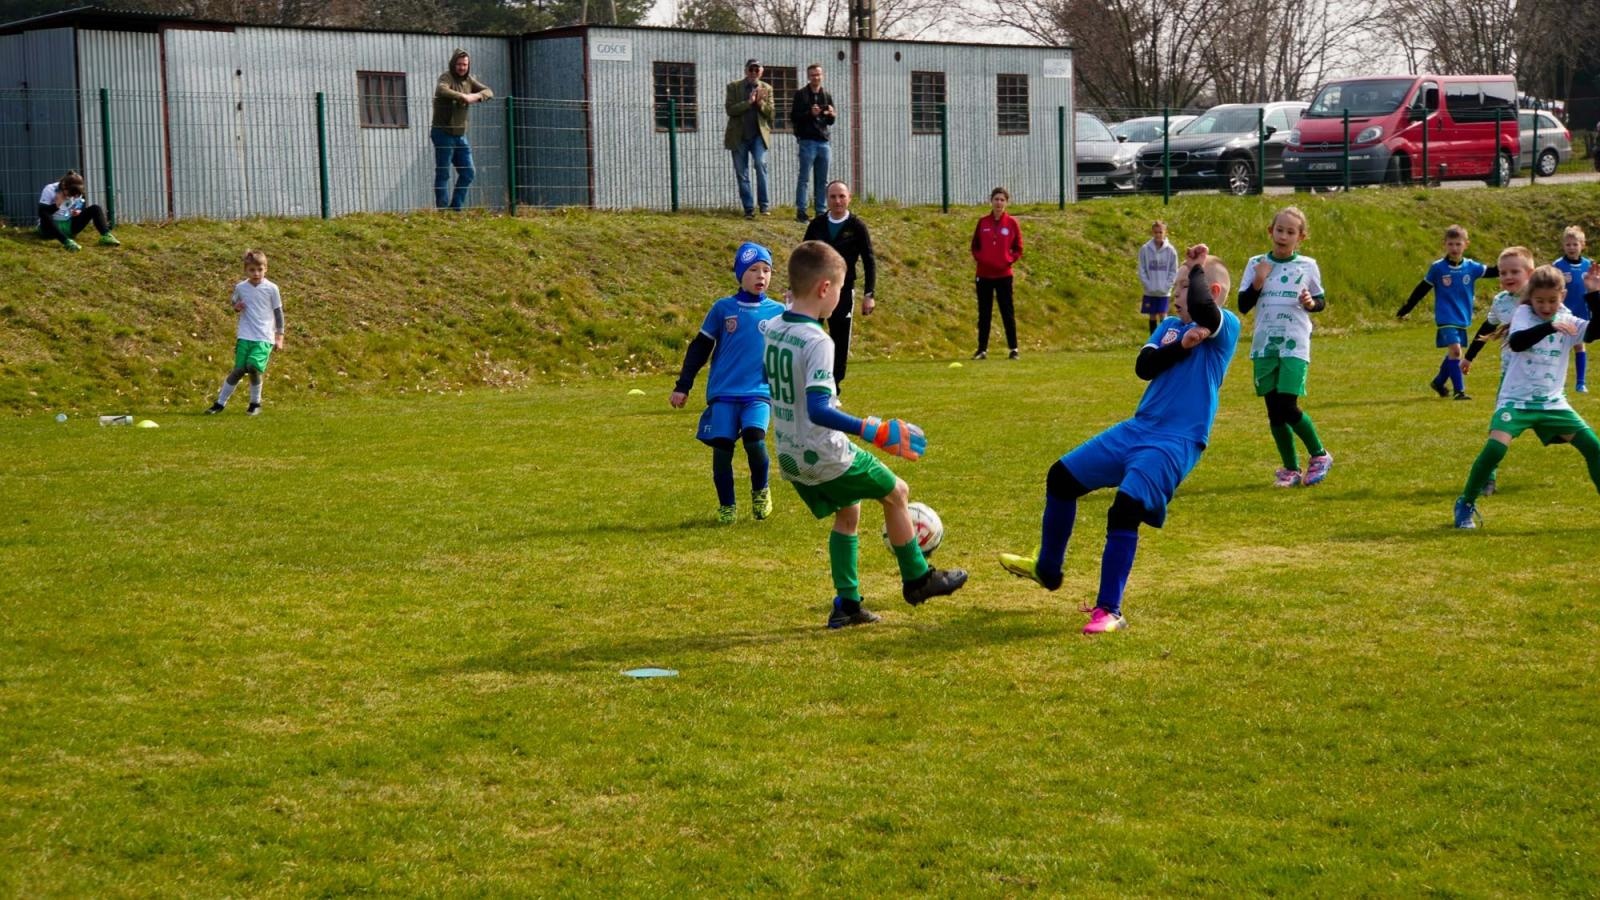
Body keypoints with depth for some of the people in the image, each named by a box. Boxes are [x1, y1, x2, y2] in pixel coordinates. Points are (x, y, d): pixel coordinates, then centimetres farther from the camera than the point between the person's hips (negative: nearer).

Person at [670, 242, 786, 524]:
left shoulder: (778, 313, 5)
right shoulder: (723, 308, 3)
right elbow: (699, 348, 9)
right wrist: (682, 387, 8)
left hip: (759, 394, 0)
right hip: (723, 393, 1)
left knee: (754, 439, -21)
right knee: (721, 447, -7)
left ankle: (760, 492, 6)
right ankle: (726, 506, 13)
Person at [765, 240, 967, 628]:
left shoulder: (773, 330, 1)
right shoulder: (817, 341, -25)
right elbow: (818, 410, -33)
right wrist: (871, 431, -31)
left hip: (790, 457, 8)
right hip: (827, 457, -8)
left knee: (848, 510, 25)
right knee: (896, 492, 13)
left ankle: (846, 603, 21)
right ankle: (917, 579, 24)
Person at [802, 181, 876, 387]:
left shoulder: (857, 227, -1)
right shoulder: (817, 225, 6)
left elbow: (869, 261, -1)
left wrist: (868, 294, -8)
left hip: (843, 292, -1)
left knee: (840, 342, 3)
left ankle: (833, 388, 13)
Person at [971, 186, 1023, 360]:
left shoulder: (1012, 223, 0)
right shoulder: (983, 222, 5)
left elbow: (1018, 249, 4)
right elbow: (975, 246, 10)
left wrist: (1009, 261, -10)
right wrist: (980, 259, -6)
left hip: (1003, 274, -2)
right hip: (984, 274, 2)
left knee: (1007, 313, 0)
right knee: (984, 313, 6)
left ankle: (1013, 349, 5)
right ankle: (982, 349, 12)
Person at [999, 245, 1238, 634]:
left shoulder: (1225, 328, -6)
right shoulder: (1170, 326, 15)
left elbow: (1202, 308, -29)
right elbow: (1143, 366, -1)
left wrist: (1196, 266, -11)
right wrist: (1181, 345, -16)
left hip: (1176, 443, -8)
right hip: (1137, 428, 8)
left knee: (1125, 509, -26)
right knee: (1061, 477, 12)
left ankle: (1109, 611, -18)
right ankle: (1047, 569, 32)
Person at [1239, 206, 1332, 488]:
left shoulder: (1307, 266, 3)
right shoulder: (1256, 264, 5)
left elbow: (1322, 301, 13)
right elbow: (1242, 306, 3)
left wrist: (1311, 303, -9)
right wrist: (1257, 282, -12)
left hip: (1295, 346, -3)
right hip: (1264, 346, 3)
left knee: (1287, 407, -15)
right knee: (1274, 412, 4)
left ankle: (1319, 455, 7)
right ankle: (1290, 469, 16)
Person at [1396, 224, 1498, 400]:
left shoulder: (1471, 267, 0)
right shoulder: (1438, 268, -7)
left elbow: (1493, 272, 2)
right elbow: (1421, 289, -1)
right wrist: (1405, 310, 2)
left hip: (1462, 319, 4)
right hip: (1446, 319, -4)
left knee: (1453, 353, 15)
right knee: (1455, 350, -17)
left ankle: (1438, 382, 36)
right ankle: (1459, 390, -14)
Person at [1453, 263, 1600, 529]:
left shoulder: (1567, 320, 3)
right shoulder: (1523, 313, -6)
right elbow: (1516, 342, -26)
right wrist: (1550, 327, -37)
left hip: (1553, 402, 4)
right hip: (1517, 399, -4)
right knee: (1495, 446, -23)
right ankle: (1466, 504, -6)